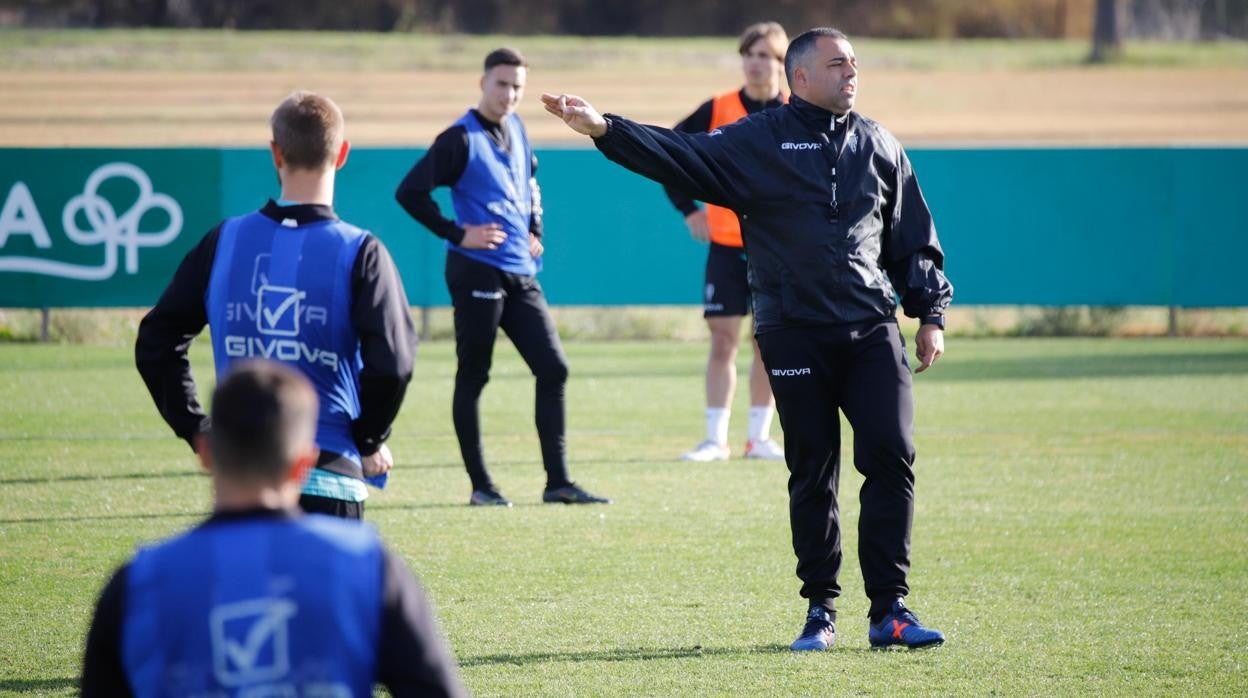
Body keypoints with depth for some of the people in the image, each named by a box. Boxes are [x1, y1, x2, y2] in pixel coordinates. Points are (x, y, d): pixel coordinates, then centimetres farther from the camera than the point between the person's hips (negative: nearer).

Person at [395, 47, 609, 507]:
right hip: (478, 273, -7)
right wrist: (457, 234, -16)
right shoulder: (461, 139, -10)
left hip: (521, 275, 7)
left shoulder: (516, 130, 12)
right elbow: (410, 193, -16)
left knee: (553, 369, 3)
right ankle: (480, 486, 6)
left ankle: (557, 482, 6)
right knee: (473, 378, 1)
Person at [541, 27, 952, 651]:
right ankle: (820, 610, 12)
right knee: (812, 472, 2)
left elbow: (915, 241, 18)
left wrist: (930, 316, 10)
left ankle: (889, 610, -2)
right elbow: (679, 155, -8)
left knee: (891, 459, -7)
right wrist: (603, 129, -21)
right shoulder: (756, 142, 3)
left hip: (872, 330, 2)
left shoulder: (879, 147, 13)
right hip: (794, 334, -2)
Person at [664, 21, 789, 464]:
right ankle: (715, 439, -1)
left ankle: (759, 438, 14)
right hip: (726, 245, -1)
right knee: (723, 341, -3)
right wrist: (688, 210, 1)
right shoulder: (717, 111, -1)